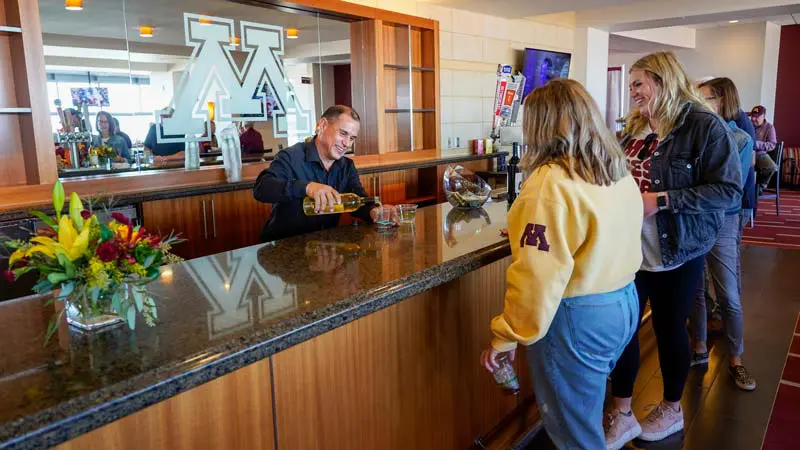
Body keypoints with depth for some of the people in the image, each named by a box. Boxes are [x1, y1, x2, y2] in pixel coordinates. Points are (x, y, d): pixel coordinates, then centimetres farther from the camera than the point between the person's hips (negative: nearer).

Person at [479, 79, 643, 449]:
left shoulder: (552, 182, -22)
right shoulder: (620, 172, 4)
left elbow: (537, 276, -24)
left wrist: (508, 335, -14)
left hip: (577, 318, -8)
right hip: (624, 304, 8)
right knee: (586, 414, 28)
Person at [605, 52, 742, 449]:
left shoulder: (704, 125, -13)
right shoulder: (635, 127, 8)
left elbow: (729, 189, -17)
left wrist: (663, 200, -24)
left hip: (677, 252, -5)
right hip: (630, 247, 6)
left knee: (669, 329, 11)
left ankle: (672, 409, 35)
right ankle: (621, 416, 22)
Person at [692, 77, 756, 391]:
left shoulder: (741, 140, -7)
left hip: (721, 224, -3)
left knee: (729, 296, 3)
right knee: (694, 289, 12)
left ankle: (735, 361, 18)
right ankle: (700, 349, 27)